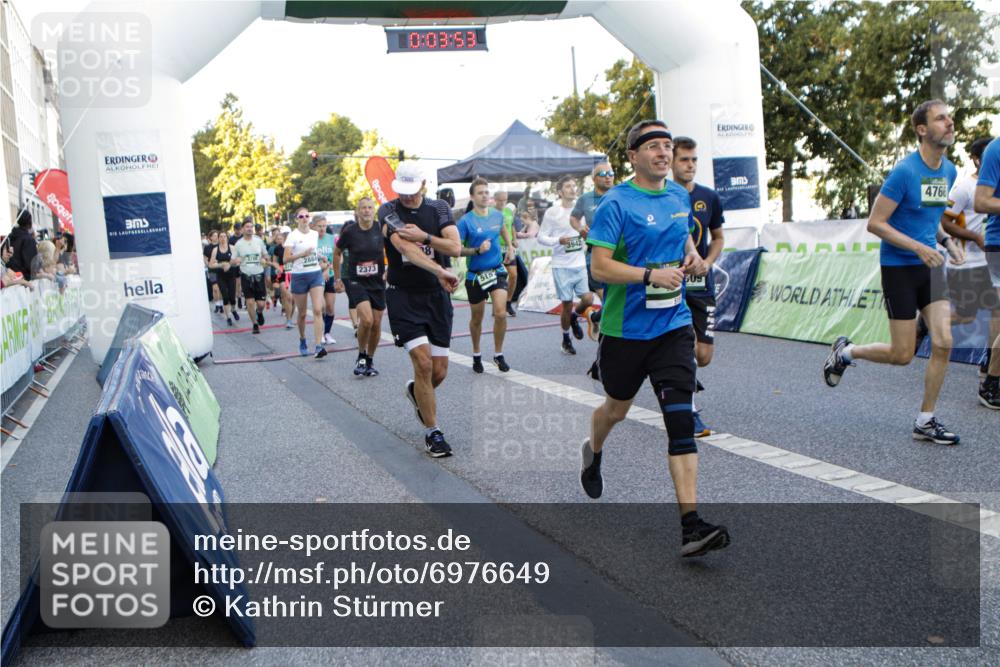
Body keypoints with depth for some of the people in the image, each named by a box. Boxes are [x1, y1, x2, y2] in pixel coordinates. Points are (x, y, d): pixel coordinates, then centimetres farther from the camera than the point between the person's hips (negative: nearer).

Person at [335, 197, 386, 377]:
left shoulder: (381, 230, -6)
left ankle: (370, 361, 25)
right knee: (366, 319, -21)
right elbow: (337, 253, 7)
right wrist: (337, 278, 8)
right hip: (356, 282, -3)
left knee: (376, 324, 6)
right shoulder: (349, 231, -8)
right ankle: (361, 357, 2)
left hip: (378, 283, 3)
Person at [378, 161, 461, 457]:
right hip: (403, 297, -3)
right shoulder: (388, 211, -5)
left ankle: (416, 392, 41)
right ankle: (432, 432, 3)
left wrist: (424, 237, -22)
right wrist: (441, 272, -36)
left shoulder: (439, 208, 6)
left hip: (437, 297, 3)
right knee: (423, 363, -14)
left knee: (440, 371, 4)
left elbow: (455, 247, -8)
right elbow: (405, 248, -23)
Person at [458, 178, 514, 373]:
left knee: (501, 313, -13)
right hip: (475, 275, -2)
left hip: (497, 271, 2)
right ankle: (476, 355, 32)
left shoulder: (497, 215, 1)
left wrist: (510, 247, 17)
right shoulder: (466, 221, -13)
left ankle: (498, 354, 6)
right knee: (477, 318, 11)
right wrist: (477, 250, -26)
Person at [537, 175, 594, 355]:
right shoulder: (552, 212, -6)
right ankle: (566, 340, 25)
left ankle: (574, 317, 26)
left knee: (588, 299, -8)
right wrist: (559, 240, -21)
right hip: (562, 266, -3)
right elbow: (541, 237, -5)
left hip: (580, 264, 4)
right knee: (567, 304, 3)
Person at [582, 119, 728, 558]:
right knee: (617, 408, 18)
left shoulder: (679, 196, 8)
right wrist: (651, 275, -27)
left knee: (681, 418, -9)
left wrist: (693, 257, 3)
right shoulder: (616, 203, -11)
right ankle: (593, 452, 54)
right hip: (625, 329, -3)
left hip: (673, 326, 4)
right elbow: (599, 266, -17)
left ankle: (691, 525, -12)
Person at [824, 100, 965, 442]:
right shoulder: (905, 171, -16)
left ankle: (925, 421, 8)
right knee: (902, 355, -2)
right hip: (899, 268, -6)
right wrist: (919, 247, -22)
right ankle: (844, 351, 26)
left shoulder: (949, 171, 7)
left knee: (943, 343, -4)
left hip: (930, 266, 6)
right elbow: (875, 223, -16)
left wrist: (946, 240, 5)